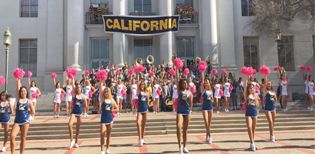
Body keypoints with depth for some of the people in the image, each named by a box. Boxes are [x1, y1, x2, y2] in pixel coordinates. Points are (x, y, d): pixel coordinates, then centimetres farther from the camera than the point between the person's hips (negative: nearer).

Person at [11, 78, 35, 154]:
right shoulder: (18, 99, 5)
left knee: (23, 139, 5)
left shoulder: (29, 101, 2)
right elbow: (18, 87, -2)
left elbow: (33, 112, 3)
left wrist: (26, 109, -3)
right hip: (17, 121, 1)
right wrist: (18, 79, -1)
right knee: (12, 136, -14)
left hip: (25, 121, -1)